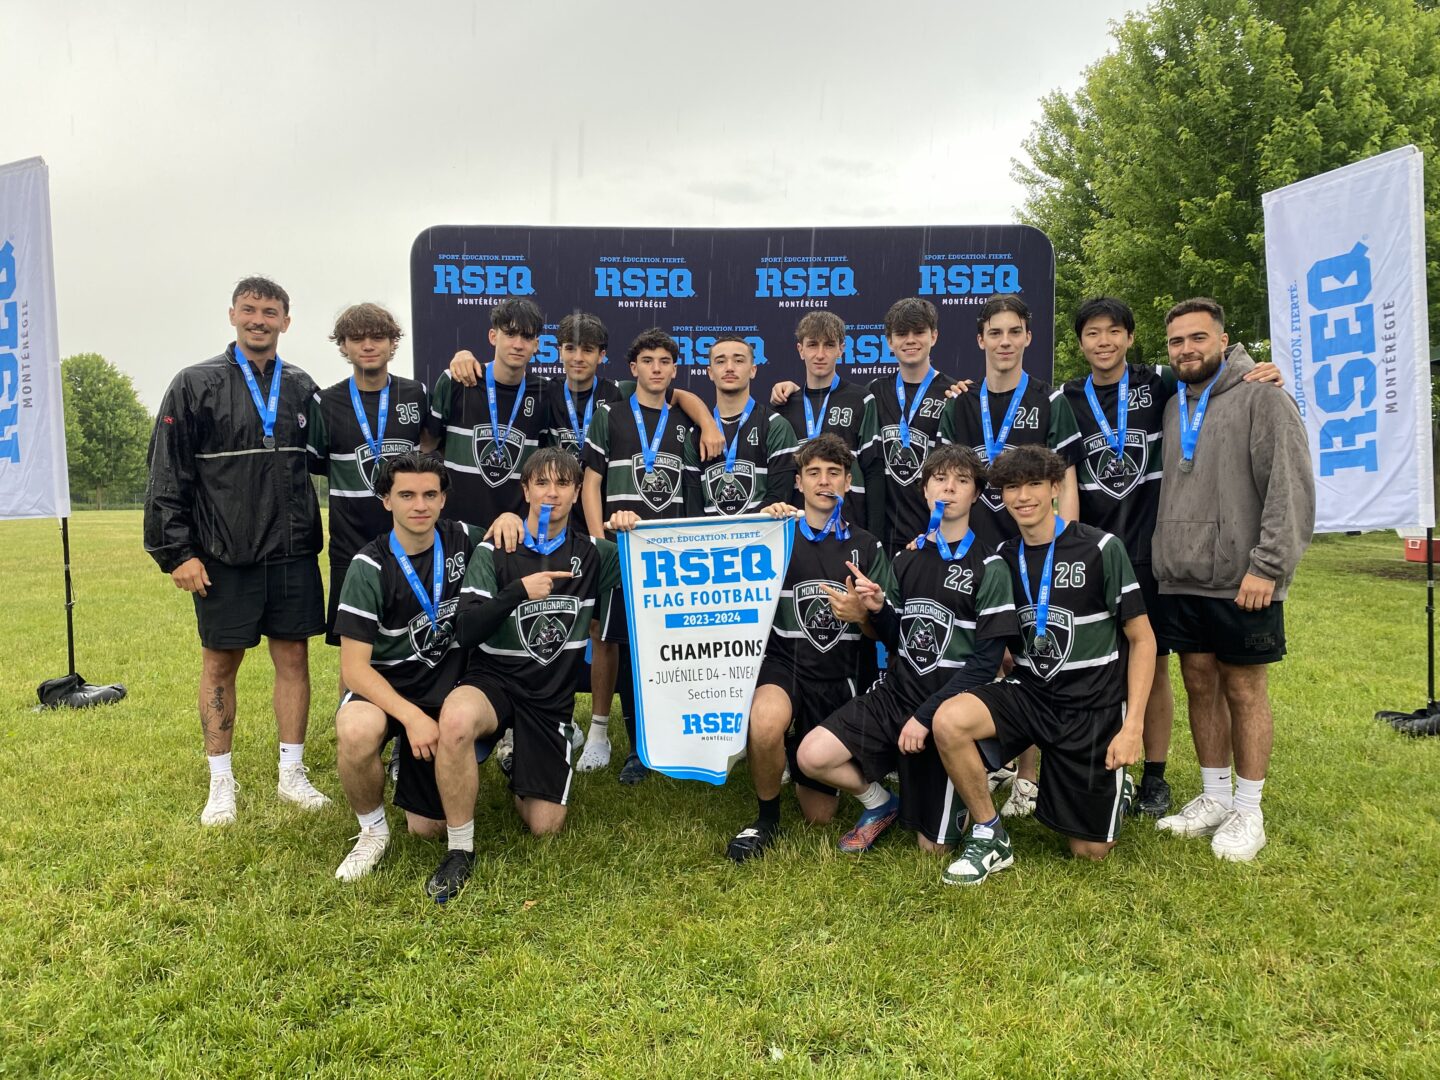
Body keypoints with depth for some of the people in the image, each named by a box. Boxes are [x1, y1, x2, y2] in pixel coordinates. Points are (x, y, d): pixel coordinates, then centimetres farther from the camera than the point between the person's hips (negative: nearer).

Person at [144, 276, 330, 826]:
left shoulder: (302, 388, 7)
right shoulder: (196, 385, -2)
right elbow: (167, 475, -4)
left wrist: (311, 535, 8)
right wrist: (177, 552, -9)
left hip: (293, 554, 3)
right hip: (223, 557, -3)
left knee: (293, 658, 7)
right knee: (220, 663, 7)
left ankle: (292, 772, 20)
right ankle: (221, 783, 19)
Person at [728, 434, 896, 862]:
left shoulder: (866, 546, 10)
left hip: (839, 677, 2)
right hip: (784, 662, -2)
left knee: (820, 813, 5)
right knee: (766, 723, -39)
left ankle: (803, 761, 40)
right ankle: (766, 817, -10)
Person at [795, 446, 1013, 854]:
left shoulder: (988, 569, -7)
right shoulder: (906, 558, 8)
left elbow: (986, 660, -12)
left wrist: (926, 715, -18)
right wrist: (876, 610, -10)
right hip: (895, 694, 4)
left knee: (932, 846, 1)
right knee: (811, 756, -17)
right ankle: (880, 804, 11)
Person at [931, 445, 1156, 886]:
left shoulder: (1101, 549, -10)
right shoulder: (1003, 558, 3)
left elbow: (1141, 639, -6)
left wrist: (1133, 725, -13)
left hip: (1094, 706, -3)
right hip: (1028, 695, 3)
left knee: (1091, 850, 2)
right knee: (948, 720, -29)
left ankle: (1115, 788, 36)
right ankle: (989, 837, -8)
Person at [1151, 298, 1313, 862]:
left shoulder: (1261, 398, -6)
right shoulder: (1172, 407, 14)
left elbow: (1291, 488, -13)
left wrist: (1267, 566, -18)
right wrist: (1162, 558, 9)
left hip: (1241, 581, -6)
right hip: (1181, 580, 6)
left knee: (1244, 689, 2)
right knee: (1200, 684, 12)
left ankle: (1248, 810, 14)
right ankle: (1214, 796, 25)